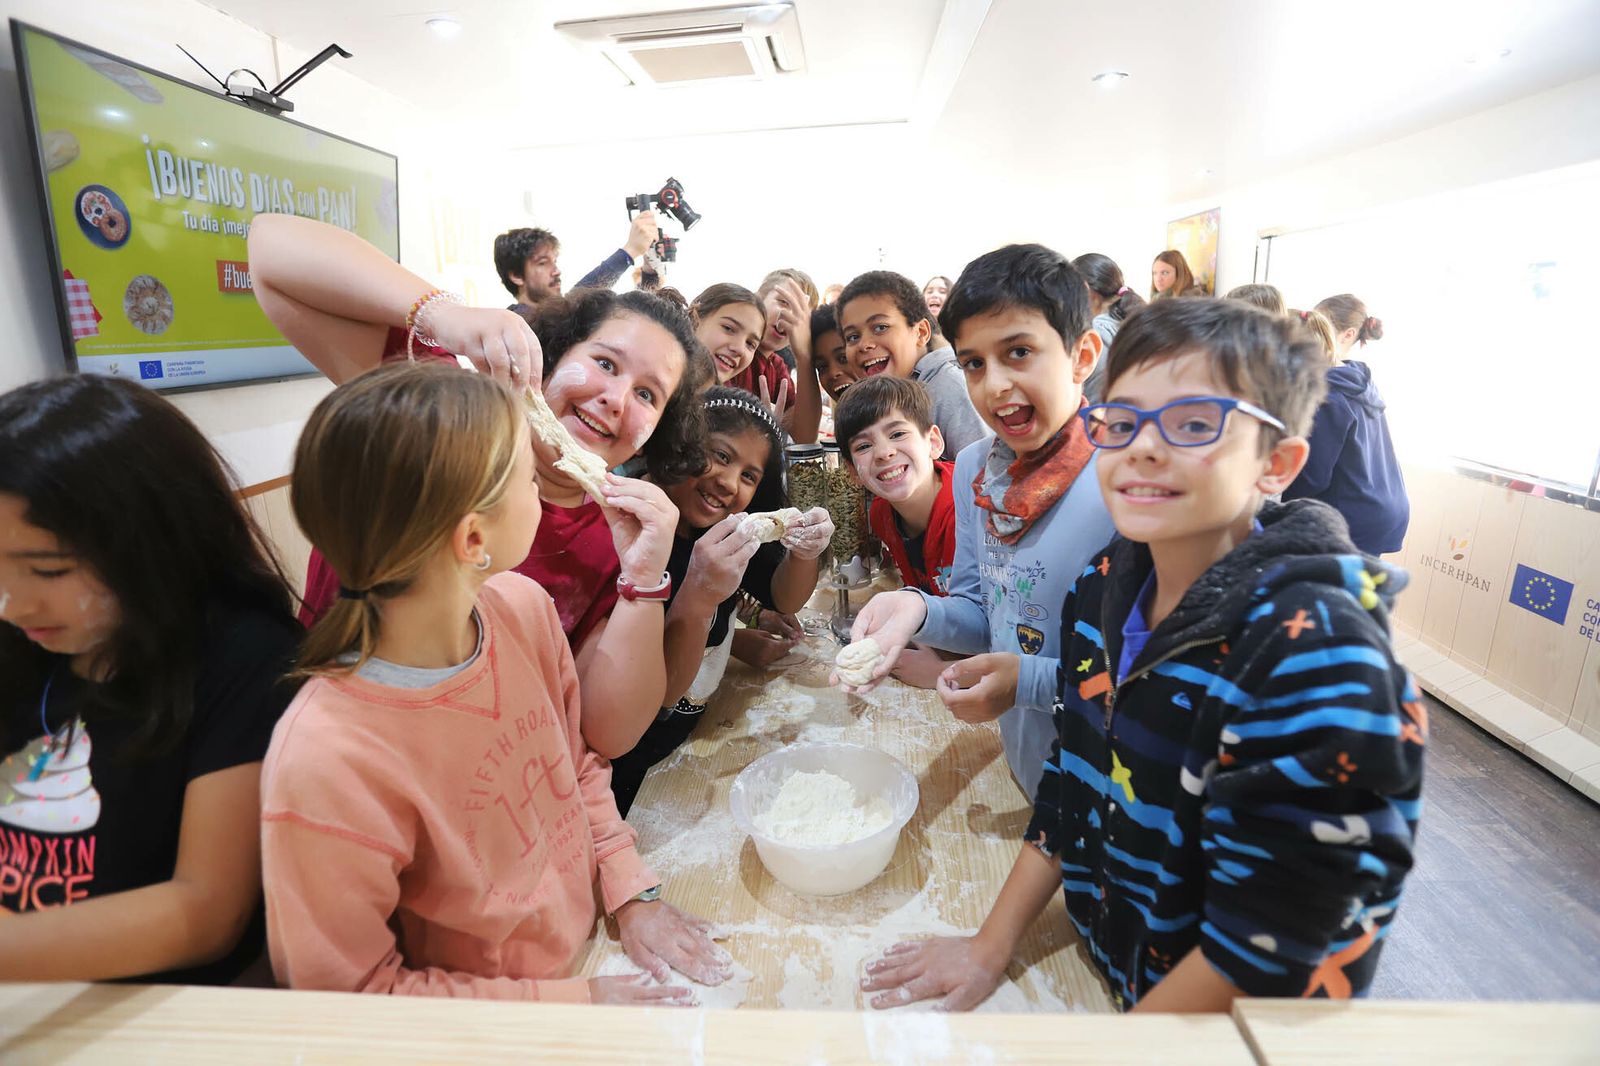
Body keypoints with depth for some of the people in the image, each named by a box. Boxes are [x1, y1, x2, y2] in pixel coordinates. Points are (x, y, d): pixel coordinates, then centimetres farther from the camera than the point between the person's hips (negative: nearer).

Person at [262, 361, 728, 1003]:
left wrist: (631, 894, -3)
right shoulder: (323, 764, -29)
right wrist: (572, 1000, -14)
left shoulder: (522, 606, -12)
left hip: (595, 953, 5)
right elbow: (352, 998, -16)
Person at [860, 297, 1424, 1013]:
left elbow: (1261, 949, -26)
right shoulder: (1105, 585, -10)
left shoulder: (1314, 656, -30)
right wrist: (991, 945, 0)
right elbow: (1070, 782, -1)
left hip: (1231, 1023, -5)